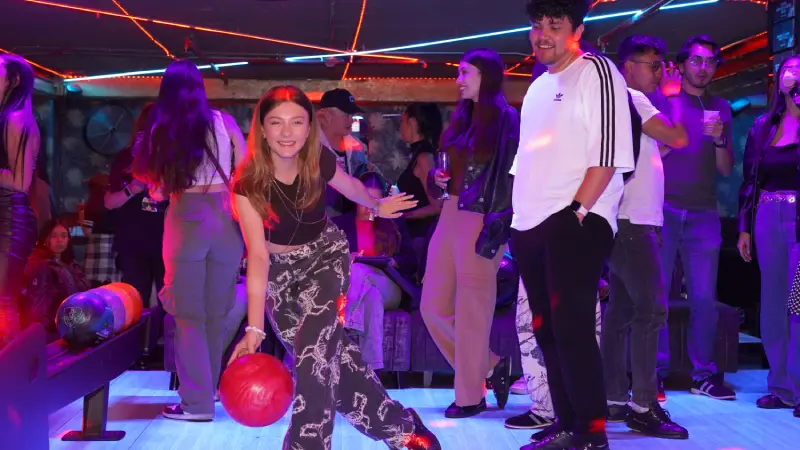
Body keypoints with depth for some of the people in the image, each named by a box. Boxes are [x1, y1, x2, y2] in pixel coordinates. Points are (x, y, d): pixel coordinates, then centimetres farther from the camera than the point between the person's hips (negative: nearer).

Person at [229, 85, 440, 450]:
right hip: (280, 269, 0)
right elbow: (258, 255, -32)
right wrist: (255, 328, -40)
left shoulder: (320, 162, -21)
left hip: (327, 256, 0)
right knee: (329, 355, 3)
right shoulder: (248, 183, -27)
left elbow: (350, 187, 4)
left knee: (314, 349, -21)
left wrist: (377, 205, 24)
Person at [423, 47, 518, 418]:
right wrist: (439, 176, 2)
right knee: (433, 305, 8)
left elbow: (508, 176, -13)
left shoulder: (504, 117, -7)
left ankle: (470, 396, 11)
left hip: (481, 219, -8)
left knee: (472, 309, -1)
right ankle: (490, 366, 22)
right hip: (451, 215, 8)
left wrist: (497, 226, -20)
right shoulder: (463, 116, 16)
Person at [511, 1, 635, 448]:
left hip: (577, 221, -8)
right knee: (548, 330, 9)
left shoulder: (597, 72, -3)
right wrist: (516, 214, 16)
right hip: (531, 224, 8)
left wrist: (576, 210, -18)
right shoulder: (538, 87, 21)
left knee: (572, 327, -13)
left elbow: (608, 153, -12)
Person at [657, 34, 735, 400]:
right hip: (663, 209, -2)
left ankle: (704, 374, 7)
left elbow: (726, 170, 9)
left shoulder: (720, 108, 13)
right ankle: (654, 372, 4)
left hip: (704, 214, 2)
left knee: (704, 297, 0)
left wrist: (720, 140, -8)